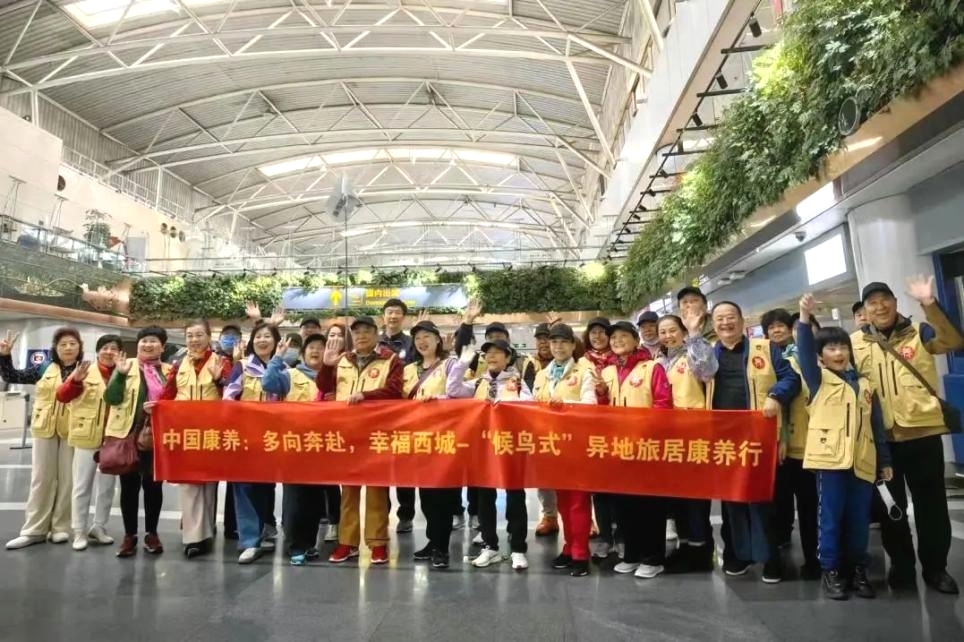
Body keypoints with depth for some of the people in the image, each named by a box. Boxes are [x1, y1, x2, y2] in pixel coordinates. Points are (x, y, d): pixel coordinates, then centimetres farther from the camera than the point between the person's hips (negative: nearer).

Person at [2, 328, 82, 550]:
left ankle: (61, 527, 17)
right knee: (41, 479, 9)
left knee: (67, 479, 5)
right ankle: (34, 530, 17)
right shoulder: (44, 368, 6)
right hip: (45, 430, 2)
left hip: (72, 431, -2)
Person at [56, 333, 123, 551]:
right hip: (87, 438, -2)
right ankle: (79, 532, 19)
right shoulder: (85, 372, -4)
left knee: (107, 487, 13)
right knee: (82, 486, 7)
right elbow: (62, 396, -12)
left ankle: (99, 528, 27)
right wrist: (76, 380, -29)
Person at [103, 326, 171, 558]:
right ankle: (129, 535, 19)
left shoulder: (169, 371, 8)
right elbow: (111, 398, -6)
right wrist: (121, 374, -18)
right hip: (128, 434, -1)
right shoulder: (125, 366, 4)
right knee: (129, 485, 6)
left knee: (154, 484, 8)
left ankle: (151, 533, 20)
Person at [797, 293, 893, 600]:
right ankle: (831, 571, 13)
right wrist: (804, 319, -26)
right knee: (831, 517, 2)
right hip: (830, 457, -4)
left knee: (859, 519, 11)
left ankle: (858, 570, 24)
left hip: (862, 460, 4)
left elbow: (877, 425, 16)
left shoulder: (864, 385, 14)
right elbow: (804, 353, -14)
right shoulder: (819, 380, 3)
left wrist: (885, 460, 13)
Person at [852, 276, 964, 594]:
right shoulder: (856, 343, 4)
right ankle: (901, 565, 27)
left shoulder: (919, 332, -1)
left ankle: (935, 567, 26)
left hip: (923, 433, -1)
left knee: (931, 503, 10)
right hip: (881, 438, 1)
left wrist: (929, 304, -29)